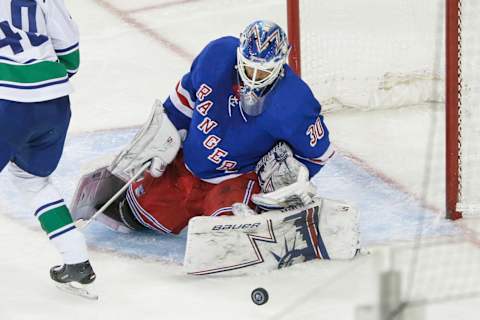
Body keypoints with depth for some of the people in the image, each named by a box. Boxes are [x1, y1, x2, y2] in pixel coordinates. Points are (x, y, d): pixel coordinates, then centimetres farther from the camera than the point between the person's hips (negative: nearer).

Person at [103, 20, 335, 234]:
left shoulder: (294, 103, -26)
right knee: (139, 211, 8)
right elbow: (186, 92, 3)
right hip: (187, 164, 4)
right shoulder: (217, 55, -17)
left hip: (238, 177, -4)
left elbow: (316, 150, -8)